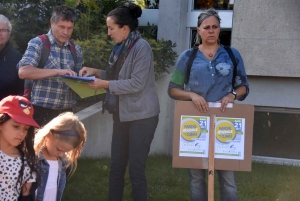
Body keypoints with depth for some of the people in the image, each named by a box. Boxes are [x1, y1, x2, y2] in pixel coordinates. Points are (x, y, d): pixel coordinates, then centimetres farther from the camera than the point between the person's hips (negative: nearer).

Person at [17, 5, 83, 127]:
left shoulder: (76, 50, 12)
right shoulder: (37, 43, -4)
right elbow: (23, 72, -18)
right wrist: (57, 71, -25)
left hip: (66, 111, 5)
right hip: (41, 111, -4)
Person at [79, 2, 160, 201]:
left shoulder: (141, 47, -16)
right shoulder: (120, 48, 11)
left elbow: (136, 84, -21)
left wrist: (105, 84, -19)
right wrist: (96, 72, 2)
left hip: (141, 115, -8)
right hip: (123, 113, 8)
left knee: (136, 169, -1)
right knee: (116, 166, 12)